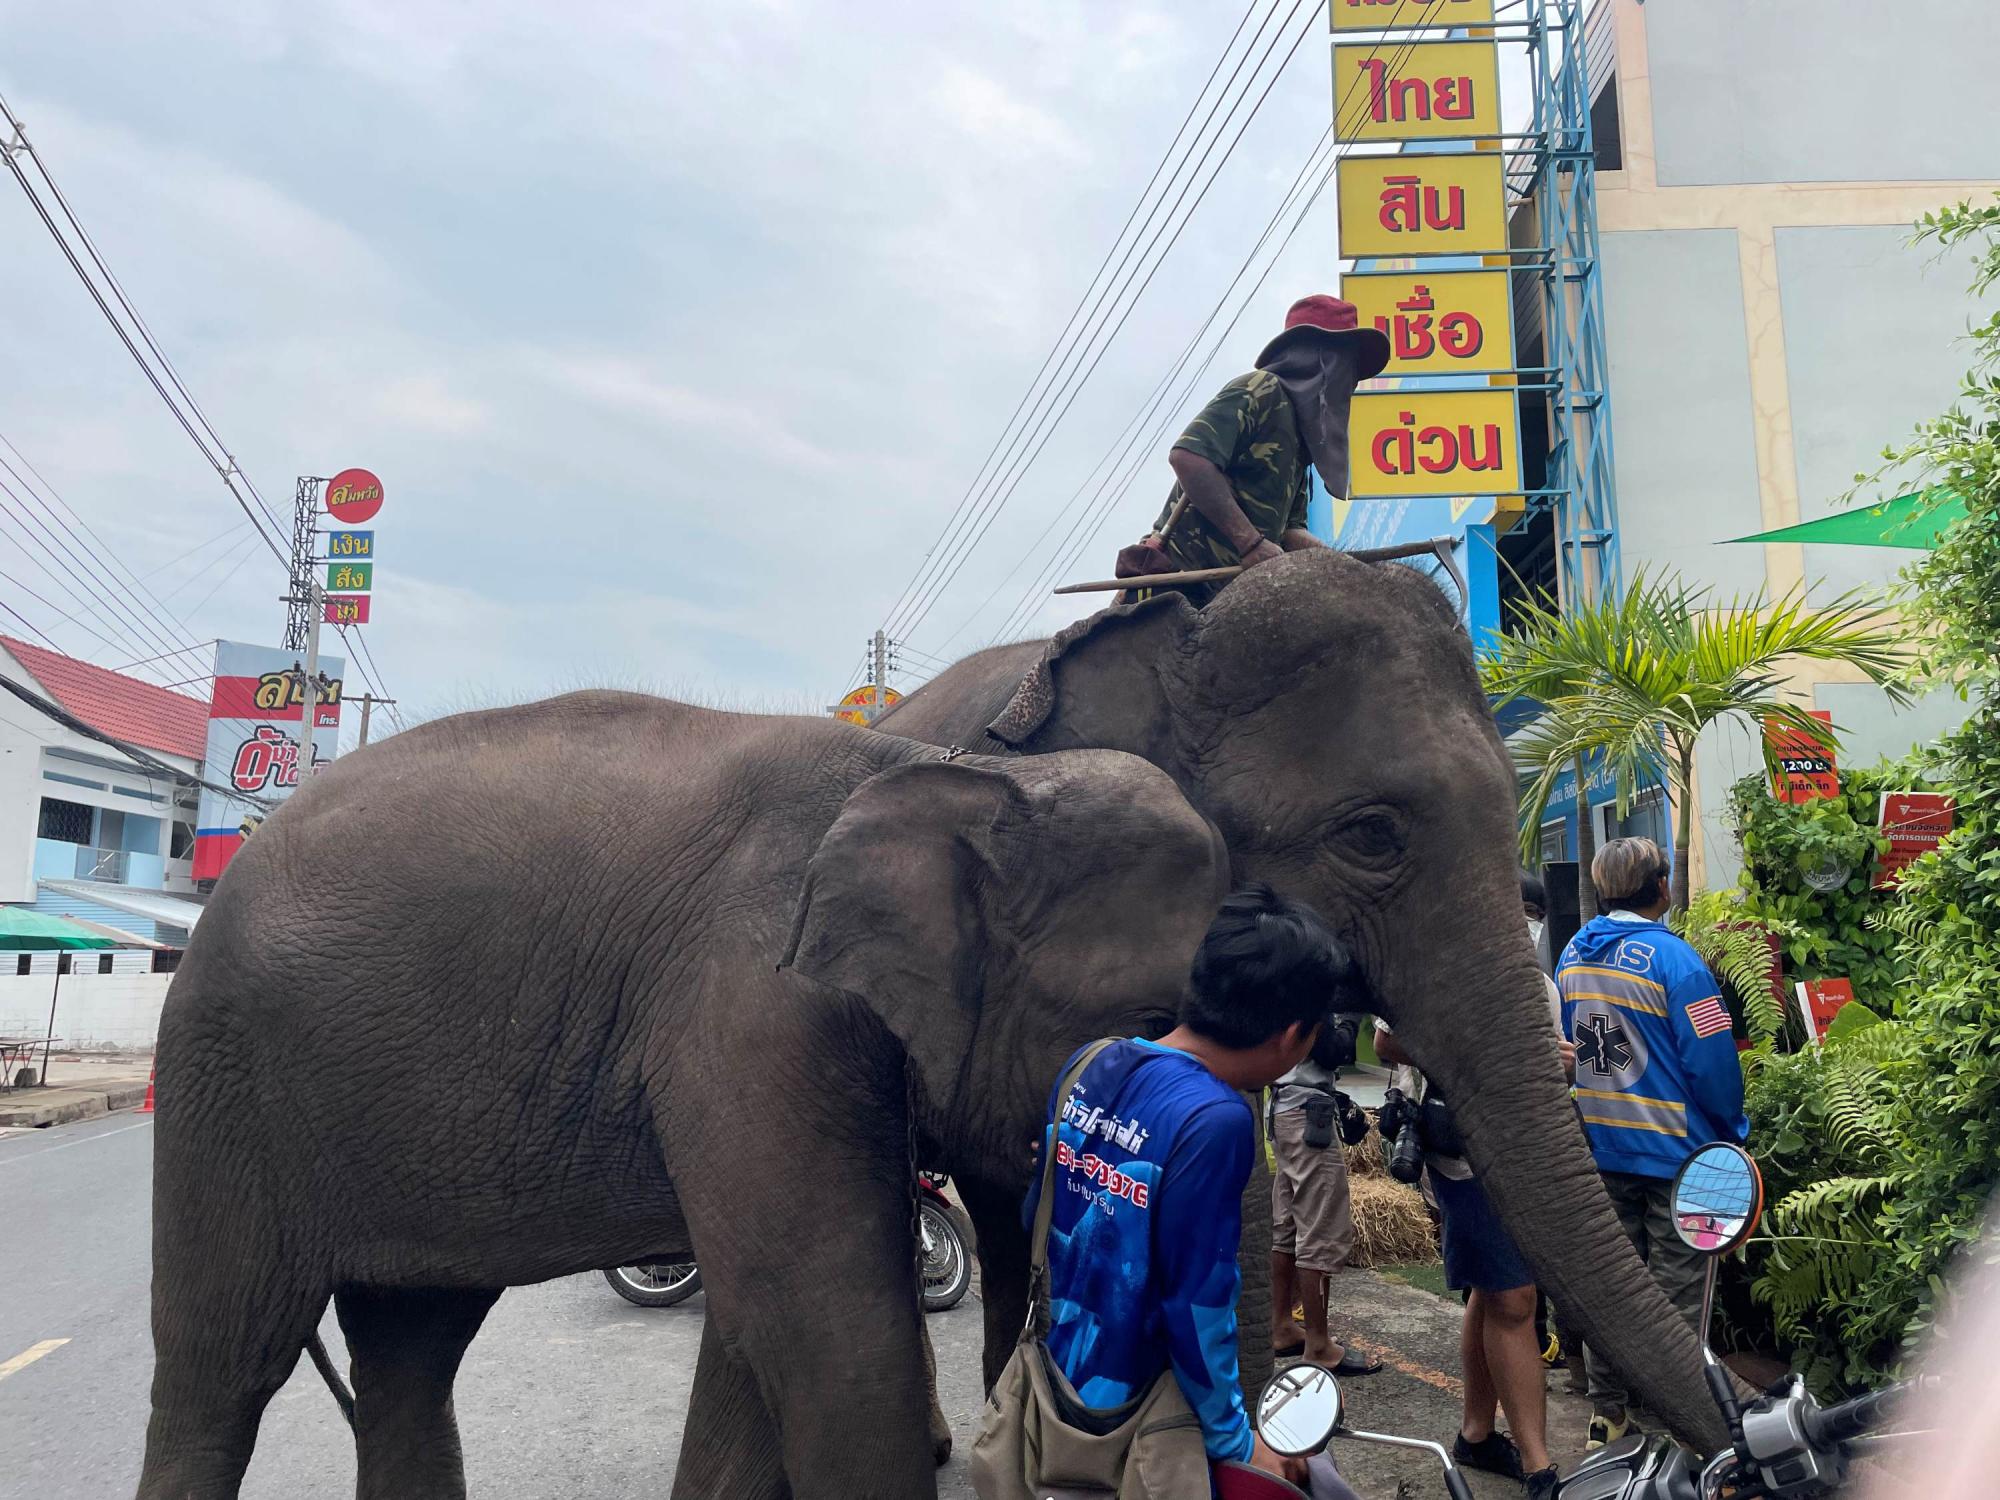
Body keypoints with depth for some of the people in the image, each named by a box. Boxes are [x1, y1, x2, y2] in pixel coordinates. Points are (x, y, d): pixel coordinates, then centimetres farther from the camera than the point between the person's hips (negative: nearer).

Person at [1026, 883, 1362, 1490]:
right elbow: (1197, 1304, -21)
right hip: (1127, 1427, -8)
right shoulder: (1215, 1121, -25)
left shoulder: (1088, 1068, -4)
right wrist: (1235, 1444, -7)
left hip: (1052, 1383, 8)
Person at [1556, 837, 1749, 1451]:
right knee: (1675, 1290, 7)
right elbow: (1711, 1060, -17)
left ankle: (1607, 1411, 25)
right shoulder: (1673, 957, -18)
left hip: (1597, 1146, 5)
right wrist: (1732, 1126, 0)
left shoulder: (1572, 955, 1)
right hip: (1671, 1147, -5)